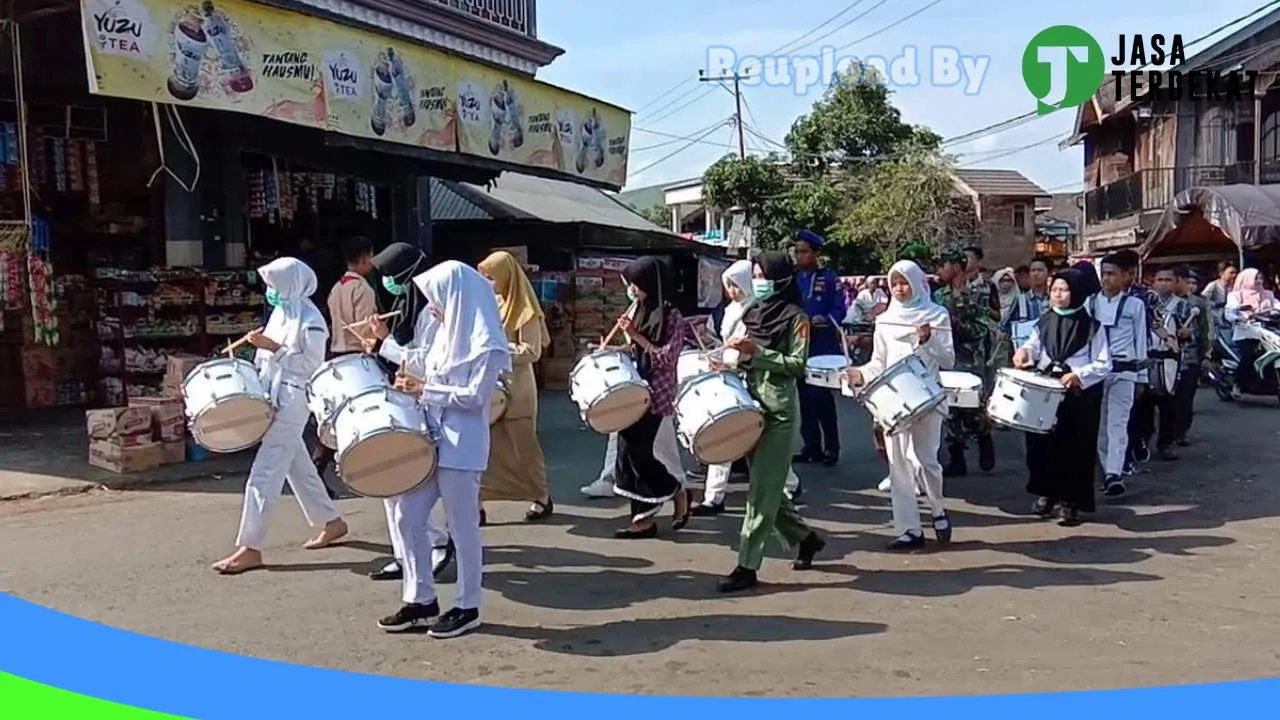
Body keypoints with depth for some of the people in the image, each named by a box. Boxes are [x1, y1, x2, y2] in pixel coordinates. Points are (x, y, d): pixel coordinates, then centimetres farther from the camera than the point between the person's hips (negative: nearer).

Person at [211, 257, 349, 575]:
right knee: (298, 467, 18)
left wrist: (272, 347, -22)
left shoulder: (310, 321, -15)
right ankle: (332, 523, 32)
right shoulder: (281, 312, 11)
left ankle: (250, 548, -4)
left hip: (292, 403, -9)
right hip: (272, 399, 10)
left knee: (263, 473, -9)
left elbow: (311, 365, -20)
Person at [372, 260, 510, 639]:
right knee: (407, 516, 11)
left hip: (461, 447, -9)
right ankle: (421, 600, 22)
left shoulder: (485, 344, -14)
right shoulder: (447, 333, 12)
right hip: (429, 439, 9)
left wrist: (425, 390, -16)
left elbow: (475, 396, -19)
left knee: (463, 527, 1)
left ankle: (467, 607, 16)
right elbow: (425, 369, 22)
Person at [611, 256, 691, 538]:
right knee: (631, 453, 5)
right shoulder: (638, 313, 10)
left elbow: (667, 357, -17)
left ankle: (677, 492, 16)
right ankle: (644, 518, 12)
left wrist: (636, 335, -19)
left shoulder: (671, 317, -9)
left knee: (638, 453, -7)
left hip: (656, 396, -7)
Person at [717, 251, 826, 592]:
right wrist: (737, 357, 2)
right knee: (766, 485, 13)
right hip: (753, 402, 7)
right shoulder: (753, 313, 13)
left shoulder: (795, 318, -6)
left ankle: (748, 566, -2)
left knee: (763, 488, -5)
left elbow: (797, 365, -12)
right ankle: (805, 537, 33)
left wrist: (757, 351, -18)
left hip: (779, 408, -7)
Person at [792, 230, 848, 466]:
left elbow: (840, 310, -6)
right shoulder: (792, 279, 13)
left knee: (821, 397, -7)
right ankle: (811, 447, 16)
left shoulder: (829, 278, -1)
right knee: (805, 398, 8)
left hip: (824, 347, -5)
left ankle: (831, 448, 3)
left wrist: (824, 319, -23)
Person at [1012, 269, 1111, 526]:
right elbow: (1033, 346, 1)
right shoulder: (1044, 322, 10)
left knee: (1075, 446, 1)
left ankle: (1071, 501, 13)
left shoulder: (1092, 327, -3)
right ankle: (1046, 493, 24)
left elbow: (1103, 364, -5)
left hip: (1080, 395, -4)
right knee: (1042, 441, 7)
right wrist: (1024, 351, -22)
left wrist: (1078, 375, -20)